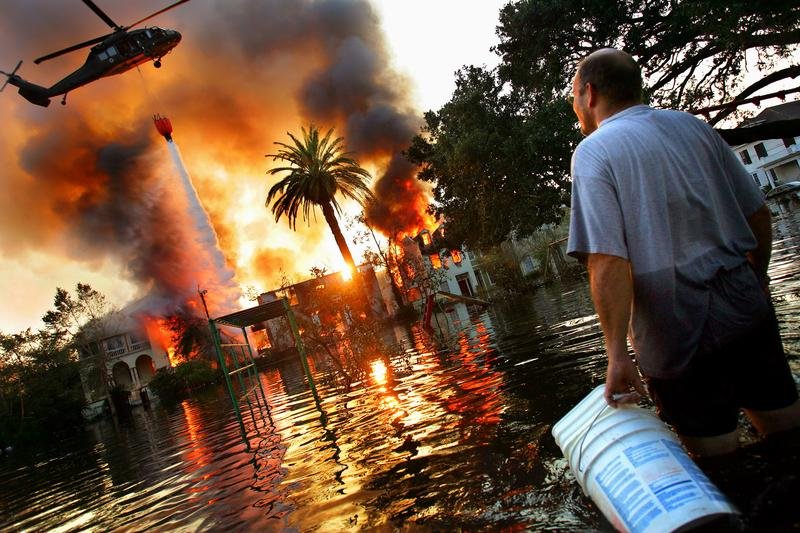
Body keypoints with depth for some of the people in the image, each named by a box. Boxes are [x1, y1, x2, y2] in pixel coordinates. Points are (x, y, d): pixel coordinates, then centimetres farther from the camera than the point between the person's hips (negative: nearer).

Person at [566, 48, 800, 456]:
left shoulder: (593, 152, -9)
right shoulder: (693, 126, 8)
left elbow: (608, 261, -21)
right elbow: (758, 213, 12)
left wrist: (617, 353, -17)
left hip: (680, 332, -5)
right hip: (747, 310, 6)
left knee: (719, 459, 8)